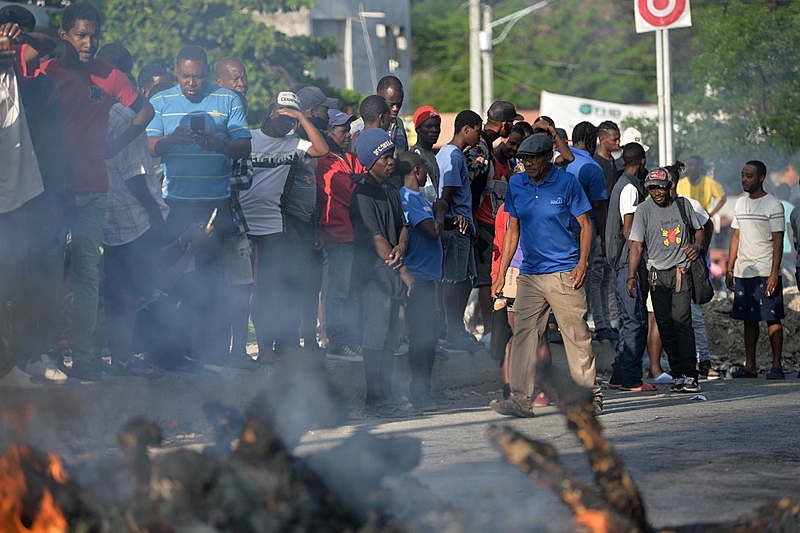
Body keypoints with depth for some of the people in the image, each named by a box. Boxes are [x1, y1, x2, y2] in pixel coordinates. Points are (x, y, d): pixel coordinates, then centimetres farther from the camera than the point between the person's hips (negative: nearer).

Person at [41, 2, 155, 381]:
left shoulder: (109, 77, 9)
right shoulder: (46, 73, 1)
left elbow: (145, 110, 19)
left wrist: (117, 145, 13)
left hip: (93, 190, 2)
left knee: (87, 273, 1)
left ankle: (82, 355, 2)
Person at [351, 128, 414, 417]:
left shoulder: (391, 190, 16)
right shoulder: (362, 194, -11)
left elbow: (402, 226, 16)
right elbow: (375, 237, -14)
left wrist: (401, 247, -8)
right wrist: (403, 271, -13)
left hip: (393, 271, 9)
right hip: (374, 271, -9)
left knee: (391, 335, 11)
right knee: (376, 336, -7)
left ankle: (386, 394, 18)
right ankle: (373, 400, -5)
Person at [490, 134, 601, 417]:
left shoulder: (566, 182, -3)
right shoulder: (516, 184, 9)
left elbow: (585, 224, 2)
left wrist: (582, 263, -11)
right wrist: (501, 273, 12)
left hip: (564, 274, -4)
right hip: (529, 274, 4)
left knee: (577, 335, -1)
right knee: (523, 333, -3)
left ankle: (590, 397, 9)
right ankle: (520, 399, -3)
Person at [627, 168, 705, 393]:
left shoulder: (683, 205, 6)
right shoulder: (644, 209, 1)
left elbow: (698, 229, 23)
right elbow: (636, 245, -3)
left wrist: (697, 245, 1)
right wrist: (631, 276, -13)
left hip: (682, 271, -1)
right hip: (658, 275, 1)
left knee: (681, 321, -13)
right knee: (665, 326, -1)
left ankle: (690, 375, -10)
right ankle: (678, 374, 8)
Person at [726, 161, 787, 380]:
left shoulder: (773, 205, -6)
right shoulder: (740, 203, 13)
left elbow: (778, 241, -10)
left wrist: (774, 274, -16)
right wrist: (729, 269, 12)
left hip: (765, 273, -6)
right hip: (743, 272, 6)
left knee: (772, 319, -3)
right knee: (748, 320, 7)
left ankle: (776, 365, 0)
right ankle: (750, 365, 11)